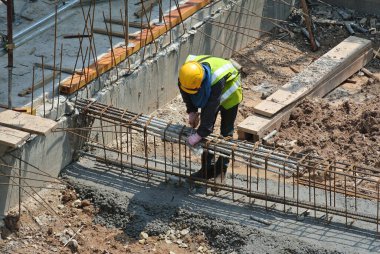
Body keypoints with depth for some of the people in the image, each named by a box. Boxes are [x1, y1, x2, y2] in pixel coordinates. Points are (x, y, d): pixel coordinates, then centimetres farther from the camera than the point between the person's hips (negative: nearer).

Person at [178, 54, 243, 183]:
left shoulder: (217, 79, -48)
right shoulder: (186, 72, -31)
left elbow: (211, 109, -44)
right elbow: (185, 92, -8)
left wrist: (199, 134, -41)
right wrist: (192, 111, -11)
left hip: (228, 94, -6)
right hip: (209, 94, 6)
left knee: (226, 134, -1)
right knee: (206, 130, 4)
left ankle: (221, 171, 9)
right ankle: (207, 169, 13)